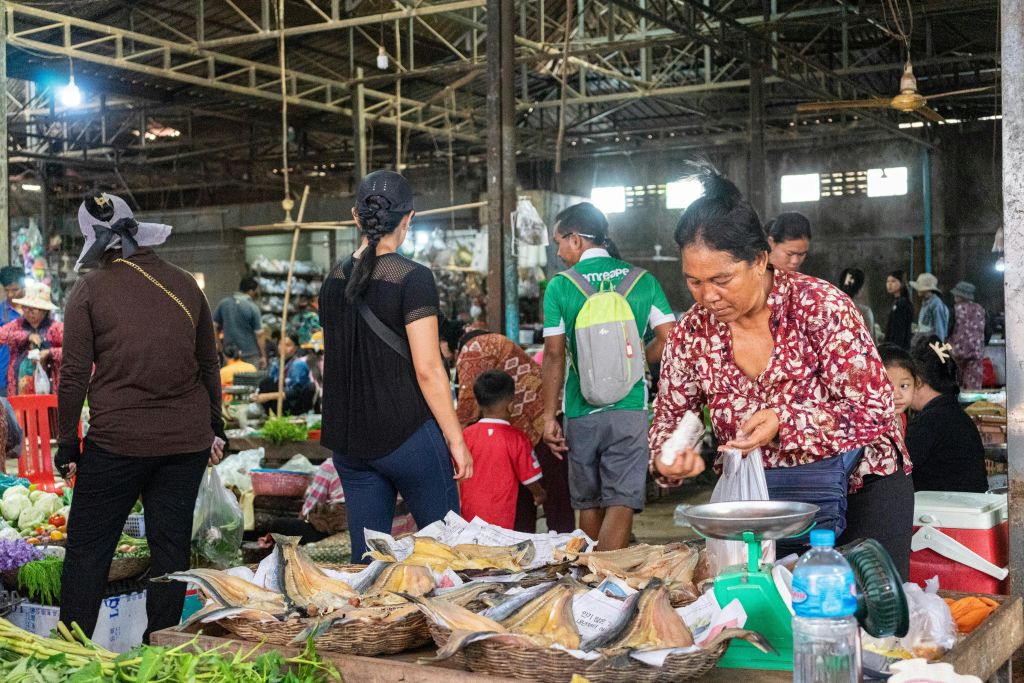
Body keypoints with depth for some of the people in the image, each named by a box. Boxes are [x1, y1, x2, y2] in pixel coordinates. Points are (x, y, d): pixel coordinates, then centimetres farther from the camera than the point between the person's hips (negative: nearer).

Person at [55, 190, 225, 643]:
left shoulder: (90, 288, -5)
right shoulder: (184, 283, 6)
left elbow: (75, 375, -6)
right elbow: (209, 364, 12)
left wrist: (67, 443, 3)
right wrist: (215, 427, 22)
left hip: (117, 440, -3)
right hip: (187, 439, 4)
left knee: (88, 547, 7)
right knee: (171, 545, 10)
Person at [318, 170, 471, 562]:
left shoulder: (334, 281, 7)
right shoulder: (412, 278, -12)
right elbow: (427, 368, -14)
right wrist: (455, 439, -8)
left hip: (348, 439, 6)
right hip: (408, 434, -6)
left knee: (366, 555, 11)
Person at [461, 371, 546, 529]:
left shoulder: (466, 435, -1)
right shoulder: (517, 439, -9)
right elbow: (530, 479, 0)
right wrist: (539, 494, 21)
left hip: (469, 516, 3)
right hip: (502, 518, -3)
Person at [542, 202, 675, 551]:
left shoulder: (560, 287, -3)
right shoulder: (642, 281, 3)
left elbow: (554, 356, -5)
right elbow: (668, 339, -2)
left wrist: (549, 417, 0)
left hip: (581, 412, 0)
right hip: (630, 407, 0)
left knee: (589, 504, 16)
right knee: (621, 503, -2)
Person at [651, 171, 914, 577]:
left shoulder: (821, 307, -19)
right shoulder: (691, 334, -8)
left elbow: (874, 409, -20)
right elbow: (670, 418, 3)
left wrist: (785, 421, -33)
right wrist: (667, 457, -21)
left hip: (861, 485, -3)